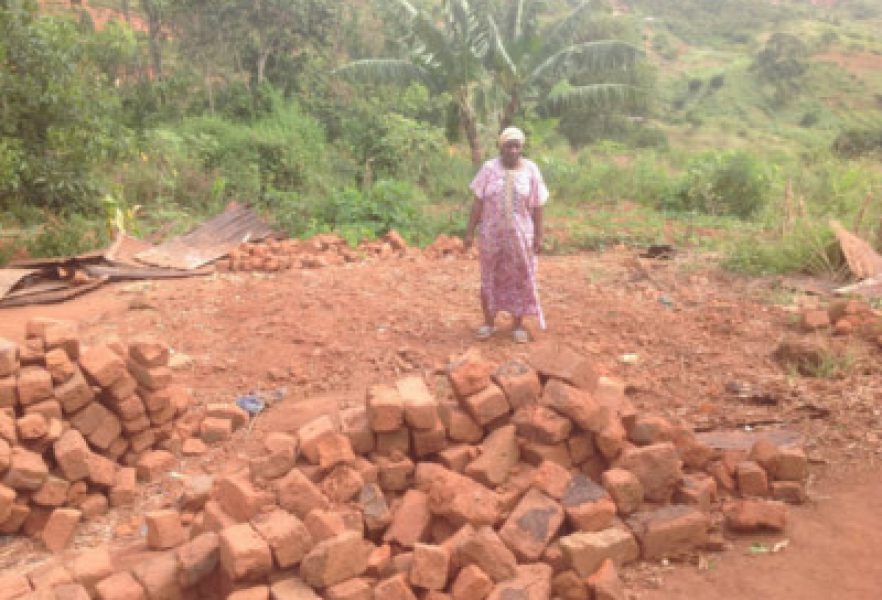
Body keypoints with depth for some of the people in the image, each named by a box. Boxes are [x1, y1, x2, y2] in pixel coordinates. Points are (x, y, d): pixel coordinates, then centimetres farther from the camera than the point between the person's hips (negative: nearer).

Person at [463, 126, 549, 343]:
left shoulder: (531, 170, -5)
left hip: (521, 235, 0)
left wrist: (538, 236, -4)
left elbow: (537, 207, -2)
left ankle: (518, 325, 19)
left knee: (520, 280, 7)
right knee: (490, 278, 10)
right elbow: (478, 202, -4)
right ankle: (488, 322, 23)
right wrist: (470, 231, -7)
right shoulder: (489, 169, -5)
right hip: (492, 235, 0)